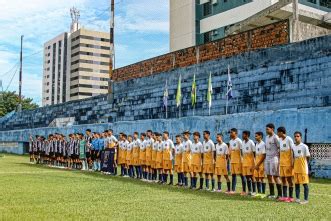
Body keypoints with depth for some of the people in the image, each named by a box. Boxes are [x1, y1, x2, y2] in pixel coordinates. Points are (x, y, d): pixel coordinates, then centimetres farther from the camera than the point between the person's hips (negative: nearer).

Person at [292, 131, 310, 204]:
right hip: (296, 168, 6)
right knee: (296, 183, 9)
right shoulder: (293, 147, 8)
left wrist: (302, 163, 2)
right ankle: (297, 198, 16)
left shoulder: (304, 146, -8)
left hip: (303, 168, -6)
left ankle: (306, 199, 4)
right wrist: (293, 164, 7)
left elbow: (308, 157, -3)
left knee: (305, 183, -1)